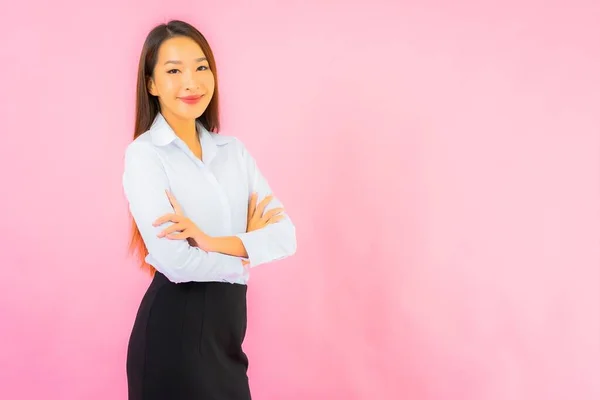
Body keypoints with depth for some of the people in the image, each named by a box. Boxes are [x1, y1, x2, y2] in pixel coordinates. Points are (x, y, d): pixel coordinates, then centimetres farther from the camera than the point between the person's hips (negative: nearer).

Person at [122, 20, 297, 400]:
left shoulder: (234, 149, 5)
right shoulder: (144, 154, -11)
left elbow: (285, 235, -4)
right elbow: (175, 260, -21)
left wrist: (214, 242, -19)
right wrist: (246, 255, -6)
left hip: (228, 317, 5)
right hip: (175, 325, -5)